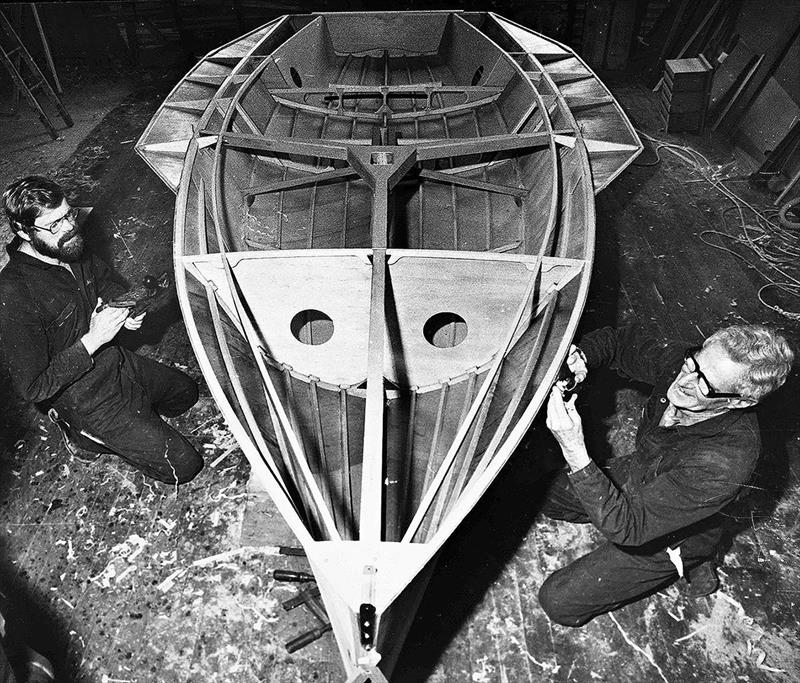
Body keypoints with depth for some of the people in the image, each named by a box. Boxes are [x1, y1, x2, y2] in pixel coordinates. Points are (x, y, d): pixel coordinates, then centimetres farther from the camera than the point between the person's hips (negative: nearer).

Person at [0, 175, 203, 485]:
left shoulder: (73, 250, -8)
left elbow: (108, 287, 16)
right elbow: (32, 388, -25)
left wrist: (126, 313, -7)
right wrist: (92, 341, -30)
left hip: (117, 361, 8)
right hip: (87, 397, -7)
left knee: (186, 392, 26)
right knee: (184, 465, -5)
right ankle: (87, 435, 9)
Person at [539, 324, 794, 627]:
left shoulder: (724, 463, -42)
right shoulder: (676, 364, -24)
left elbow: (627, 528, -40)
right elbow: (622, 341, -5)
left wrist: (574, 451, -51)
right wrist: (582, 356, -29)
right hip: (639, 473, 6)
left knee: (558, 602, -3)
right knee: (550, 499, 21)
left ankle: (680, 561, 8)